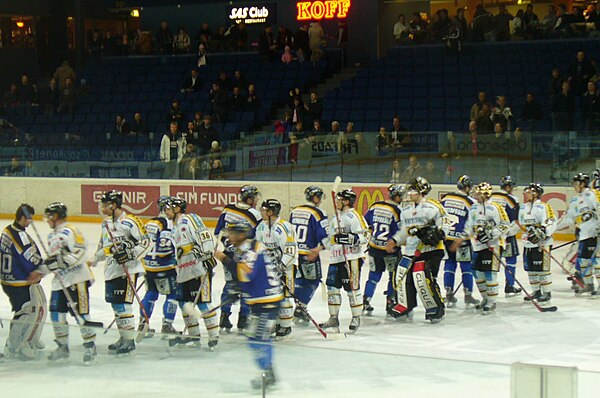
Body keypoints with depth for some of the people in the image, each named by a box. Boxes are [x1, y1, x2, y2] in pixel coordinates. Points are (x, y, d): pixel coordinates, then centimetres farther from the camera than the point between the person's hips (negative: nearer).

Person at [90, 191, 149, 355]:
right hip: (111, 270, 9)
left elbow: (145, 242, -14)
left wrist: (129, 253, -22)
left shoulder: (129, 222, -13)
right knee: (115, 304, 12)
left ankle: (130, 340, -7)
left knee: (123, 304, -11)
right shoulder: (106, 223, 14)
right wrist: (94, 260, 22)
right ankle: (123, 337, 23)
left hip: (128, 269, -9)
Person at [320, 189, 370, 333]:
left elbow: (365, 236, -19)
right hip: (336, 258, 9)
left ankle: (356, 318, 9)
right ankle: (333, 319, 14)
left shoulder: (353, 216, -11)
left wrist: (349, 239, -28)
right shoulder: (336, 217, 18)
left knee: (352, 288, -2)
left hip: (351, 258, -9)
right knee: (332, 287, 7)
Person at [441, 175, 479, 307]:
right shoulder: (470, 202, -9)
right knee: (466, 266, 6)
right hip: (461, 239, -4)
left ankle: (449, 295, 11)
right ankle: (468, 295, 7)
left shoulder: (445, 198, 4)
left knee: (449, 265, 12)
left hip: (445, 237, 4)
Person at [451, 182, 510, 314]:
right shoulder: (474, 208, 11)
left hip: (492, 245, -8)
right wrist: (461, 239, 17)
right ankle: (485, 298, 25)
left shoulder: (495, 208, -12)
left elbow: (504, 225, -13)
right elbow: (469, 226, 21)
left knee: (490, 273, -8)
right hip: (477, 245, 8)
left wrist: (490, 234, -20)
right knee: (478, 272, 9)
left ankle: (492, 302, 0)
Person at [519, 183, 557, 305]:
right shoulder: (523, 208, 14)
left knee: (542, 269, -4)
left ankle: (547, 293, 6)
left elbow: (551, 223, -20)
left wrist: (542, 232, -29)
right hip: (528, 244, 8)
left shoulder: (543, 207, -13)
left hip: (542, 244, -8)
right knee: (530, 269, 12)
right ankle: (536, 291, 24)